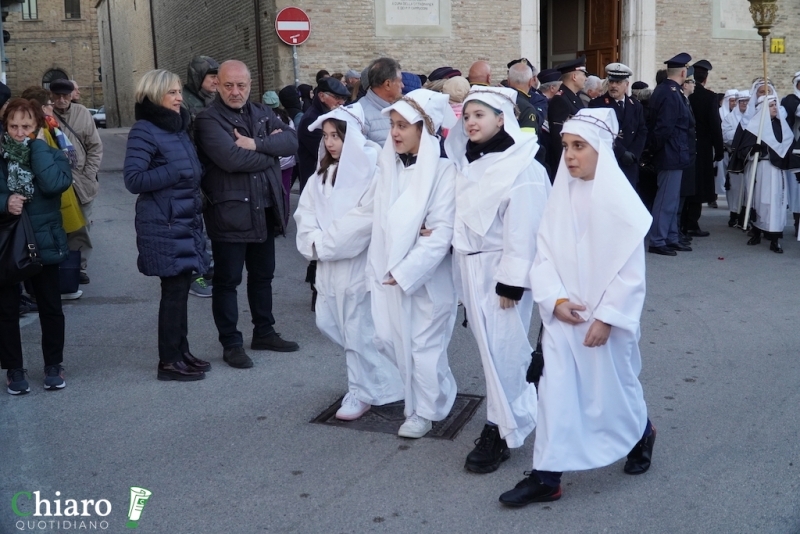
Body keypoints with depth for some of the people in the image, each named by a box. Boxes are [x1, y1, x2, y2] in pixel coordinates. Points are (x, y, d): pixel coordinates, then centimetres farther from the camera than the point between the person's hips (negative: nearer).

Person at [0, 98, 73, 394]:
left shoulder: (52, 155, -2)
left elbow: (54, 184, -23)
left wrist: (38, 145, -16)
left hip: (44, 243, 0)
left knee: (50, 308, 9)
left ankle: (53, 365, 26)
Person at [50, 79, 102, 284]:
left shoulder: (83, 114, -1)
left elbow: (95, 147, 3)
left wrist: (87, 176, -3)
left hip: (82, 184, 2)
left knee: (81, 228, 10)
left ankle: (80, 267, 22)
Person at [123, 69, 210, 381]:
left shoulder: (179, 126, 14)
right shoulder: (144, 131, -11)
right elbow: (134, 180, -18)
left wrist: (196, 174, 7)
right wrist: (176, 172, -20)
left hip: (186, 221, 8)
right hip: (165, 225, -8)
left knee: (181, 289, 12)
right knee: (174, 291, -5)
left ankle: (181, 352, 22)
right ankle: (168, 362, 4)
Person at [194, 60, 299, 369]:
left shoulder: (263, 113, 11)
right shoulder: (208, 120, -10)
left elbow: (291, 141, -3)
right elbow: (231, 158, -25)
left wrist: (257, 144, -19)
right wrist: (270, 151, -11)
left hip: (264, 210, 7)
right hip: (229, 212, -6)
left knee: (263, 275, 17)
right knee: (227, 280, 3)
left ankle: (264, 333, 32)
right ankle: (231, 343, 14)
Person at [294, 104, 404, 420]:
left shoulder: (370, 171, -11)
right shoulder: (323, 174, 11)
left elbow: (364, 218, -20)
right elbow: (306, 210, 7)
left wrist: (324, 244, -15)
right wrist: (313, 242, -12)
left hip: (358, 261, -7)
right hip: (327, 263, 8)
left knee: (358, 328, 0)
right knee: (327, 322, 12)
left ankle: (362, 392, 16)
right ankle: (369, 368, 32)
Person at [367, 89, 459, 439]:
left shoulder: (442, 170, -11)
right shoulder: (388, 166, 7)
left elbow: (442, 231, -16)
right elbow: (381, 224, 8)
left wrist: (406, 271, -16)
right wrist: (382, 269, -1)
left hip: (426, 275, -6)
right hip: (389, 271, 6)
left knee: (424, 346, 4)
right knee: (389, 339, 11)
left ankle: (425, 411, 25)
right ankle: (438, 394, 33)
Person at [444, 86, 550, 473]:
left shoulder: (521, 166, -14)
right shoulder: (467, 161, 11)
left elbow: (522, 229, -17)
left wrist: (512, 280, -19)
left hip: (500, 269, -8)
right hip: (470, 268, 8)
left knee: (501, 350, -4)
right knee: (490, 346, 14)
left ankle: (503, 430, 8)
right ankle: (520, 412, 31)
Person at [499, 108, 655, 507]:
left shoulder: (620, 200, -13)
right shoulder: (561, 195, 0)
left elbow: (630, 269, -13)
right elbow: (544, 253, 1)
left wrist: (606, 318, -15)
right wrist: (556, 299, -12)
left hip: (606, 317, -3)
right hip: (562, 315, 4)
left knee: (612, 386, 14)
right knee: (555, 390, 1)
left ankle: (641, 434, 45)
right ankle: (546, 476, 7)